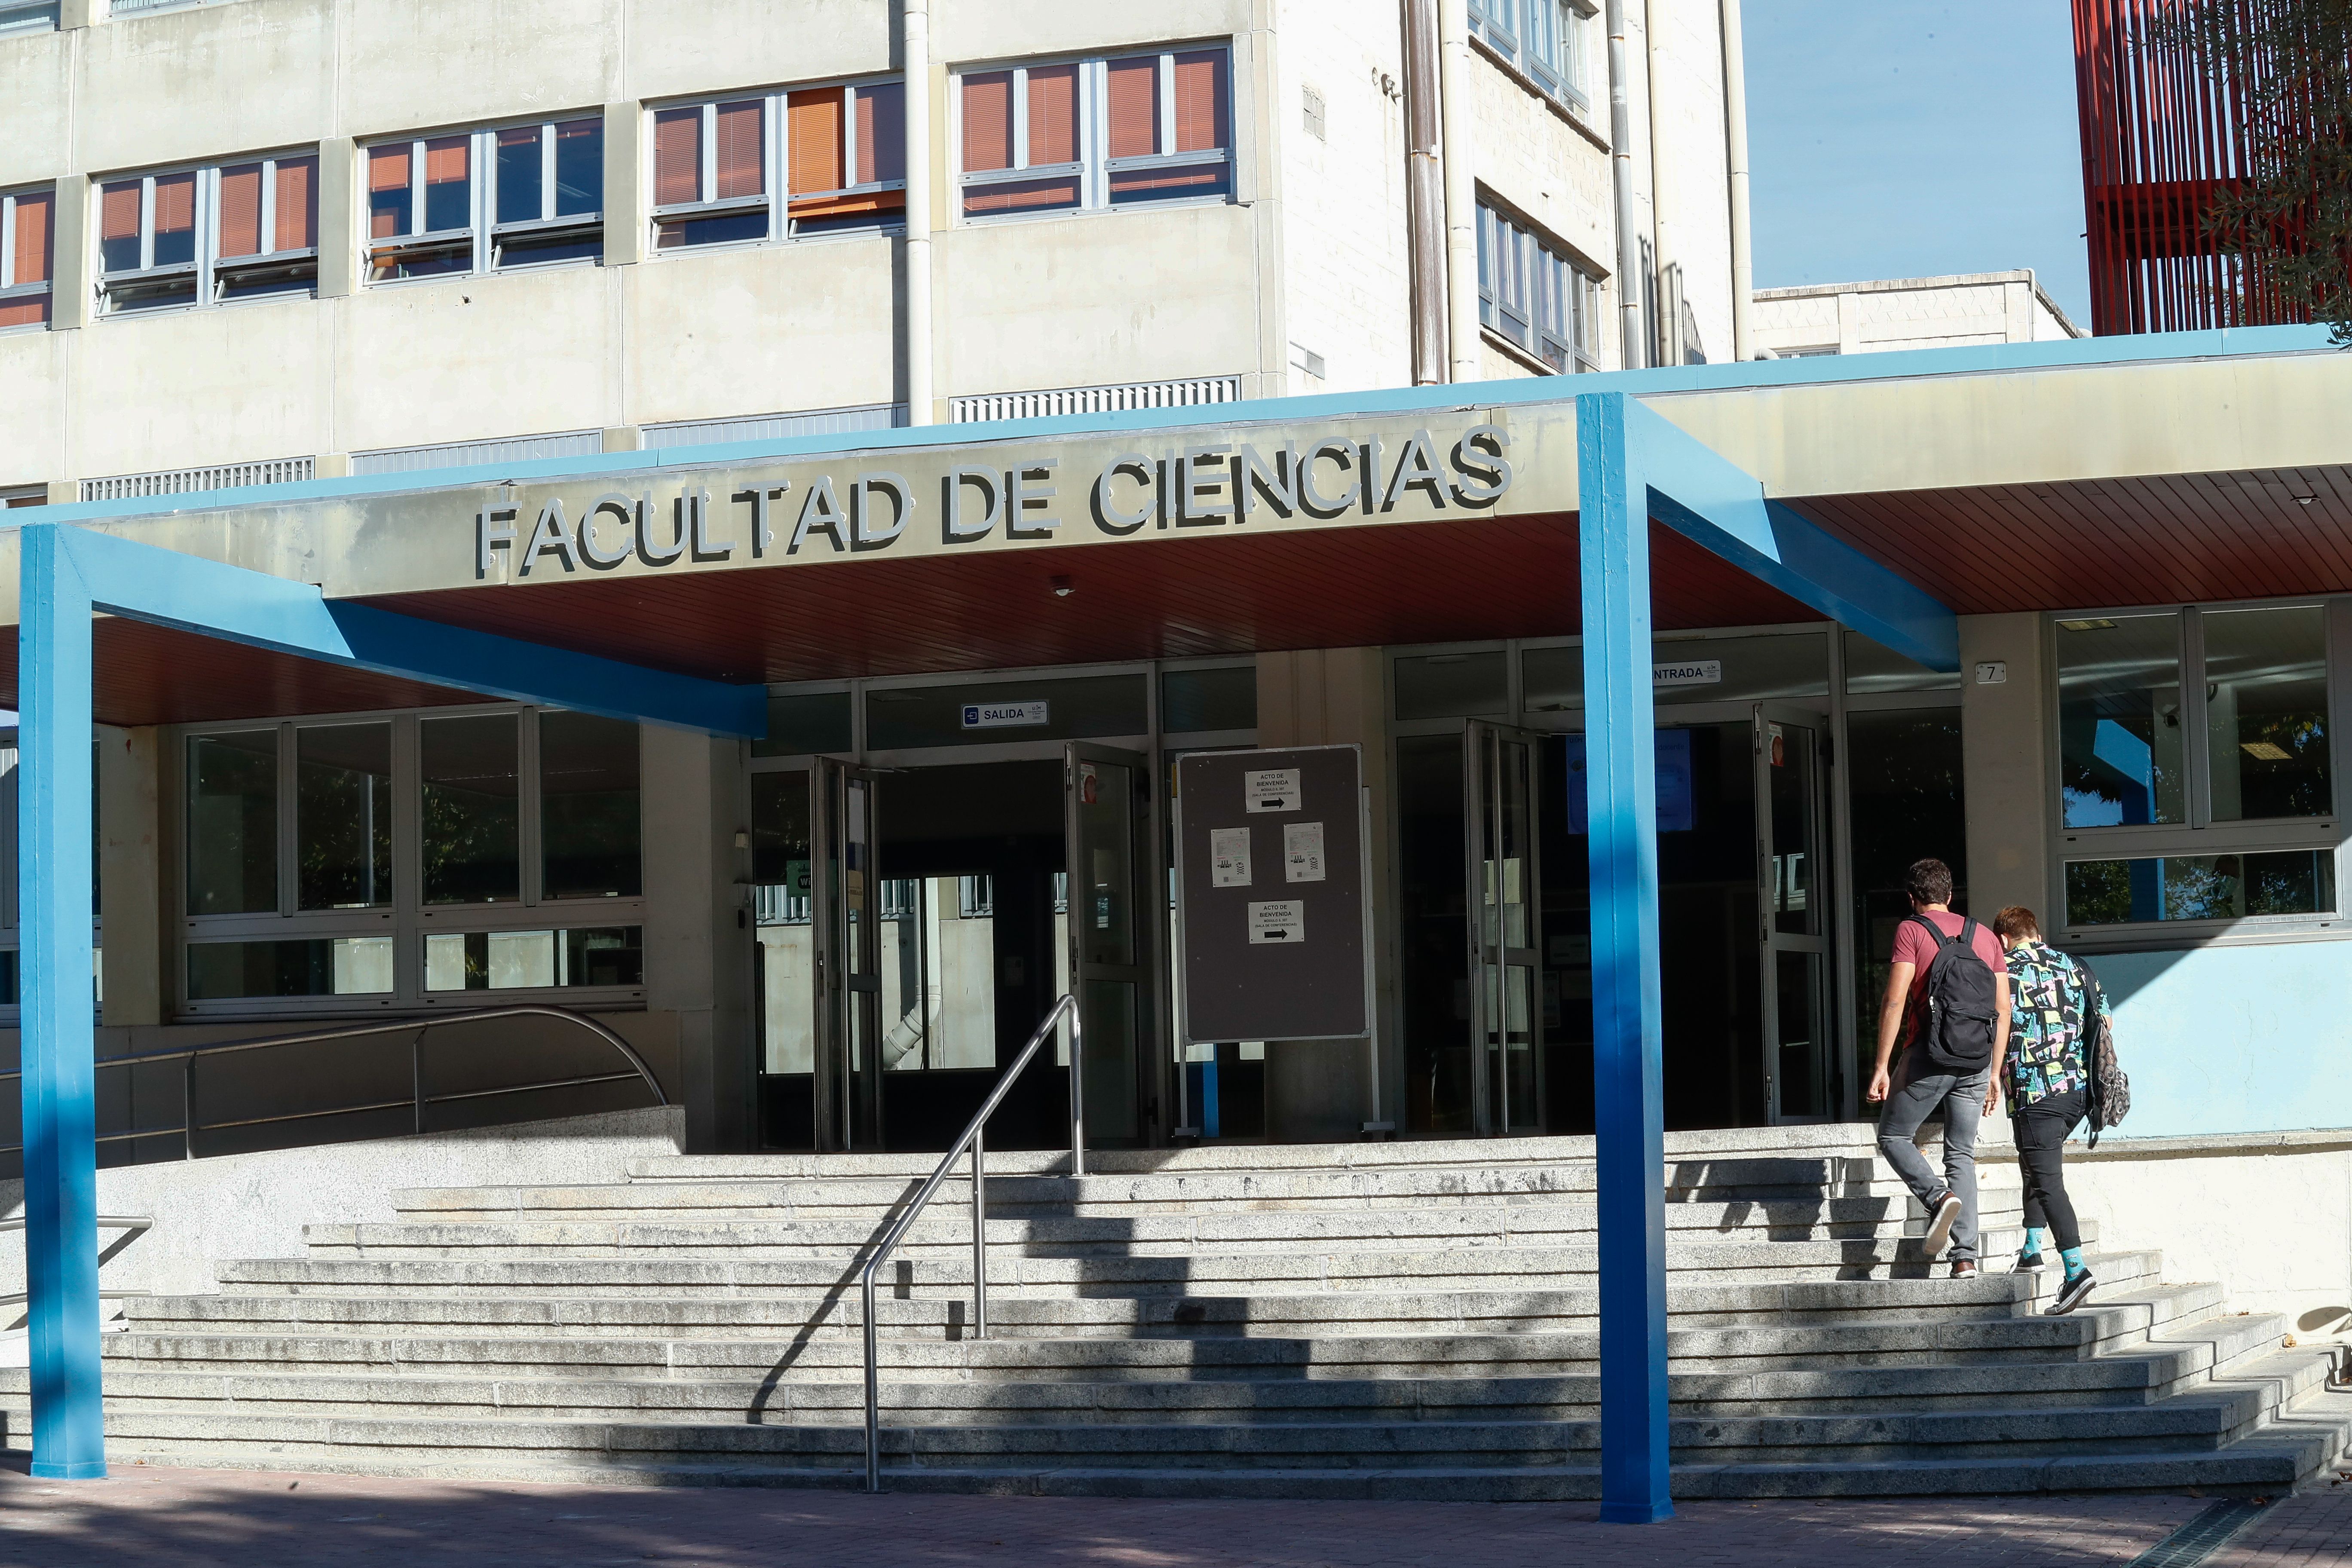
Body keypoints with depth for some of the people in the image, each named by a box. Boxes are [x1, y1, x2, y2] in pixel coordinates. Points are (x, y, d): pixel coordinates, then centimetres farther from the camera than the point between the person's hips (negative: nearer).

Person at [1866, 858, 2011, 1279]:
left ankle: (1939, 1196, -15)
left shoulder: (1911, 931, -1)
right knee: (1962, 1154, 8)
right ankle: (1966, 1256, -3)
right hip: (1977, 1061, 5)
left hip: (1929, 1054, -5)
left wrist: (1881, 1066, -9)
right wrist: (1995, 1074, 17)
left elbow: (1896, 1001, -10)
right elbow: (2003, 1009, 12)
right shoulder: (1986, 936, 15)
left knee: (1893, 1136, 11)